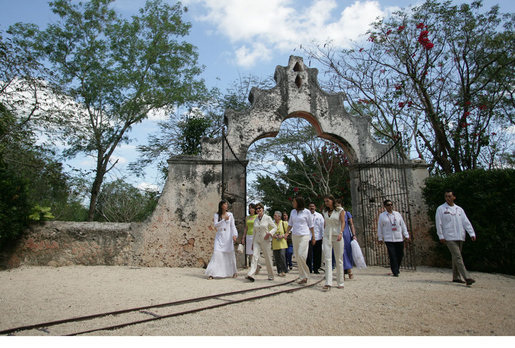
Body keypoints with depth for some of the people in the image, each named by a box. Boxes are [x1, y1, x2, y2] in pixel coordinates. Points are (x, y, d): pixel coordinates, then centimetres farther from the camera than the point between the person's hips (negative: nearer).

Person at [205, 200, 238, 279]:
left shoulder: (230, 214, 4)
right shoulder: (216, 215, 3)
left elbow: (233, 226, 3)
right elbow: (216, 225, -7)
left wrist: (235, 235, -9)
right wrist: (224, 219, -17)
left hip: (228, 237, 1)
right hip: (219, 237, -1)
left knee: (230, 254, 4)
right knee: (217, 253, -10)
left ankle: (234, 272, 22)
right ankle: (212, 273, -7)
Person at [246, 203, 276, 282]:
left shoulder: (267, 218, -3)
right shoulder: (256, 219, 9)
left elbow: (275, 227, 0)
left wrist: (269, 233, -18)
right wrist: (253, 243, 16)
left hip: (266, 241, -3)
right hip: (257, 241, 3)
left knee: (268, 259, 4)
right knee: (255, 256, -15)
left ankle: (271, 276, 20)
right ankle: (251, 275, -26)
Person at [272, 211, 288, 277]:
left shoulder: (284, 223, 1)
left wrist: (283, 235, -13)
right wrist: (272, 235, -7)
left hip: (282, 243, -3)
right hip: (275, 244, 3)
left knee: (282, 255, -15)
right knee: (276, 257, 4)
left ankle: (284, 270, -3)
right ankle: (279, 271, 15)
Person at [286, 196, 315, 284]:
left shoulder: (306, 212, -4)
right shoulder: (293, 212, 9)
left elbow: (311, 225, 0)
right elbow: (290, 224, 16)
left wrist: (313, 237, 1)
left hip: (304, 236, -5)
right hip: (294, 236, 5)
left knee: (301, 255, -17)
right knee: (297, 257, 5)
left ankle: (305, 275, 2)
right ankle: (303, 277, 14)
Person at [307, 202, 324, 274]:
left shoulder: (319, 216, 9)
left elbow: (322, 226, 8)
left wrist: (323, 236, 2)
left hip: (318, 238, 2)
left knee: (317, 255, 6)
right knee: (309, 254, -5)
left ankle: (316, 269, 18)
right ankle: (309, 269, 5)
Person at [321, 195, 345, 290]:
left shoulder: (340, 210, -1)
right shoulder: (325, 211, 11)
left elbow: (343, 222, -8)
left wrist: (340, 233, -23)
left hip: (337, 236, -3)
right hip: (327, 236, 3)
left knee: (339, 260, 4)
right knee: (327, 259, -8)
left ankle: (340, 283, 15)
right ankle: (328, 283, -11)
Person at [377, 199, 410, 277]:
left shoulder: (397, 214, 12)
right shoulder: (382, 215, 5)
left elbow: (403, 225, 14)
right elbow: (380, 227, 7)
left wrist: (406, 235, 8)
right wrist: (380, 238, 6)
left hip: (399, 239, 3)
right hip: (389, 239, -3)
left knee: (400, 255, 5)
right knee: (392, 256, -8)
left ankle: (396, 269, 26)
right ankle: (395, 272, -1)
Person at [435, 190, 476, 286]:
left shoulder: (459, 209, 14)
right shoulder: (441, 209, 0)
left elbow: (466, 222, 10)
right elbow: (438, 223, -3)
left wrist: (472, 233, -1)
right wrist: (441, 236, -8)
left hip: (460, 237, 5)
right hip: (449, 237, -5)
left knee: (456, 257, 13)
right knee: (458, 257, -12)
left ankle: (456, 277, 22)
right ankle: (467, 277, -16)